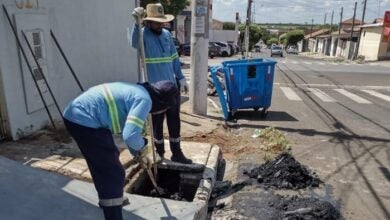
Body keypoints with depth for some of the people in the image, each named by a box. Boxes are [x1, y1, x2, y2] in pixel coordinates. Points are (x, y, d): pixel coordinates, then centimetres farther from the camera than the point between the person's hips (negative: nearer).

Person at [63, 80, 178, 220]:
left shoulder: (137, 91, 17)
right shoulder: (144, 99, -14)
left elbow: (128, 129, 28)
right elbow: (130, 136, -26)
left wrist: (138, 155, 30)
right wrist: (142, 147, -4)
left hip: (74, 116, 11)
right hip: (84, 121, -11)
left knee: (103, 163, 28)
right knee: (114, 173, -2)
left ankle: (108, 199, 48)